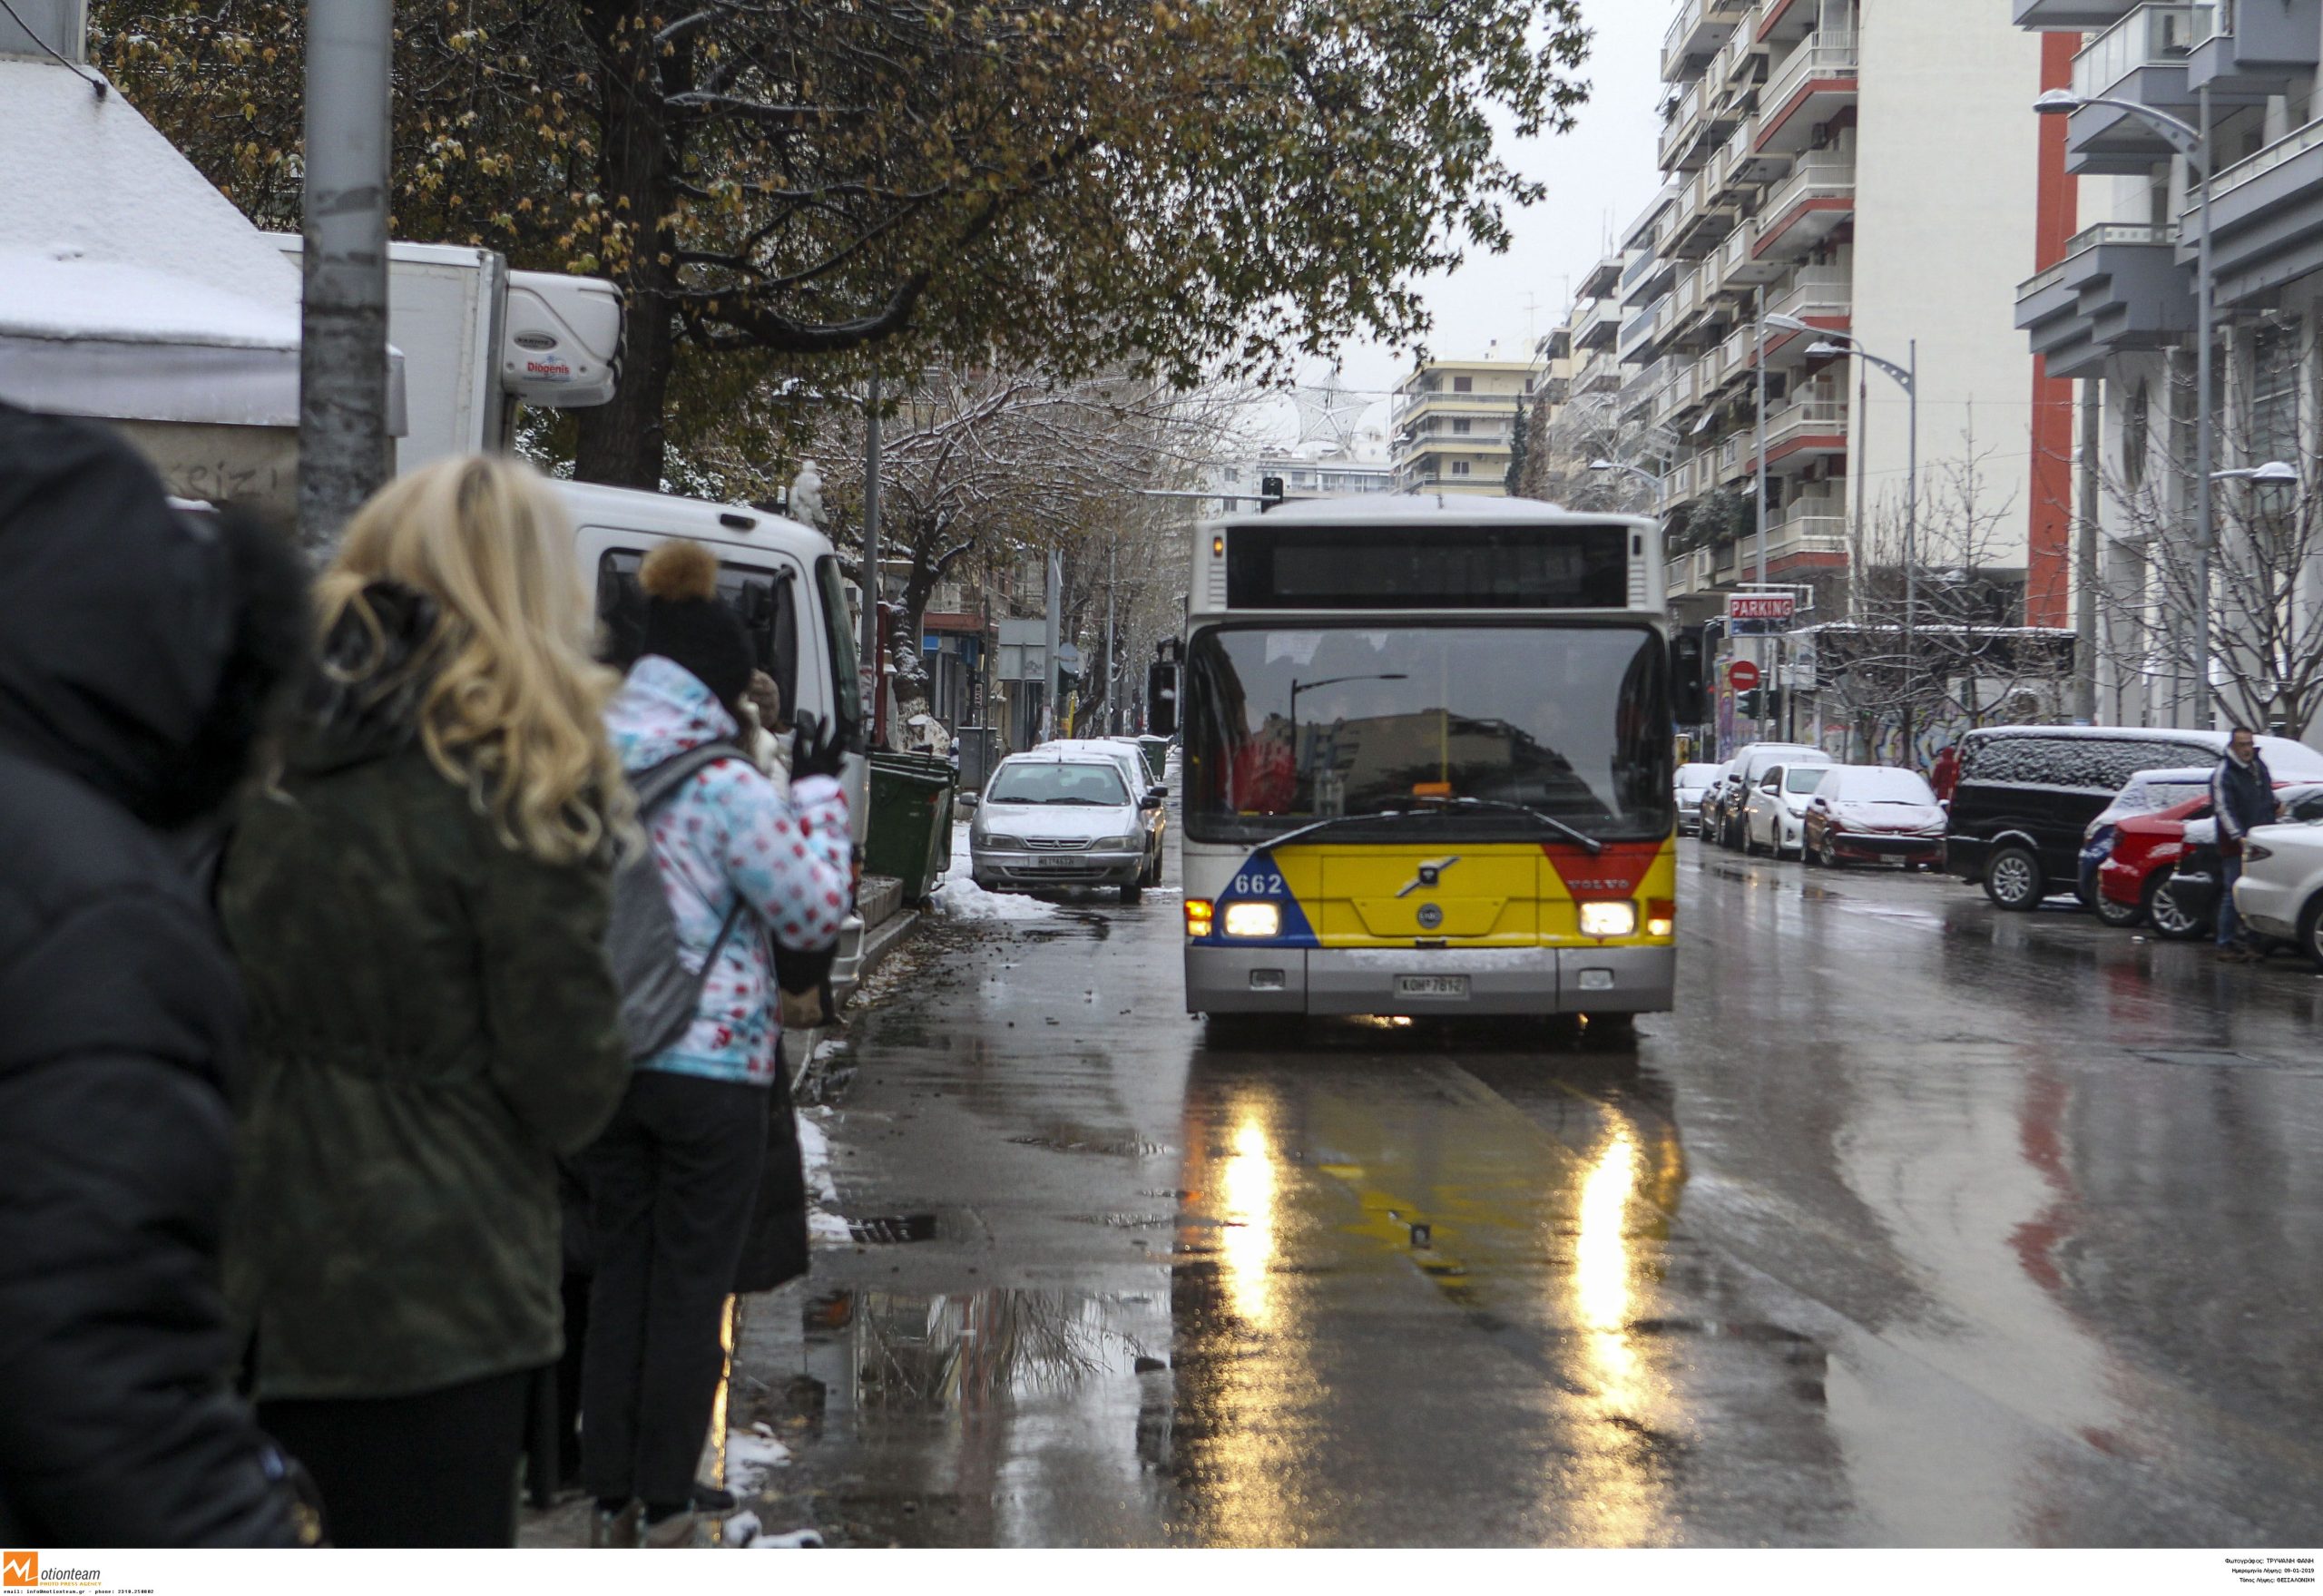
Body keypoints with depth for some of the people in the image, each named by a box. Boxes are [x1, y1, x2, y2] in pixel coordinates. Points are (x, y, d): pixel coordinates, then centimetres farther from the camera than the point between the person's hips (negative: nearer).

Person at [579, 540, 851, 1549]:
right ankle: (662, 1511, 10)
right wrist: (817, 794, 0)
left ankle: (609, 1501, 19)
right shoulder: (727, 787, -16)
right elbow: (814, 913, -9)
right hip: (711, 1066, -6)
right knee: (690, 1288, 5)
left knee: (619, 1274, 14)